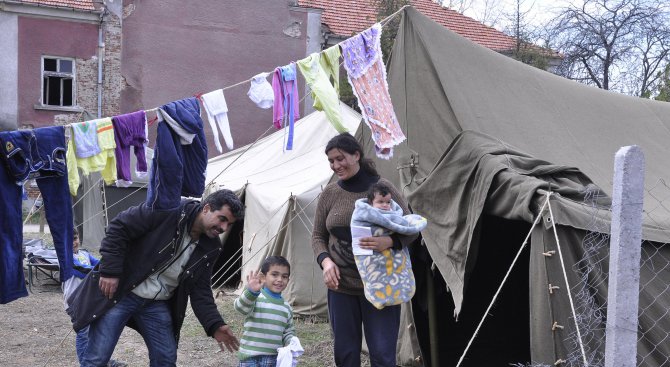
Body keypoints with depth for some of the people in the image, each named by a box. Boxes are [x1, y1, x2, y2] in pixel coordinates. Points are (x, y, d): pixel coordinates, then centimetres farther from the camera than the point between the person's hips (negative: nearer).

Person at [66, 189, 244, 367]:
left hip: (157, 305, 6)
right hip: (118, 292, -6)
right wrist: (110, 270, -21)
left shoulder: (210, 249, -2)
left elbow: (200, 290, 3)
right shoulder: (168, 210, -22)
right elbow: (118, 227, -18)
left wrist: (215, 325, -10)